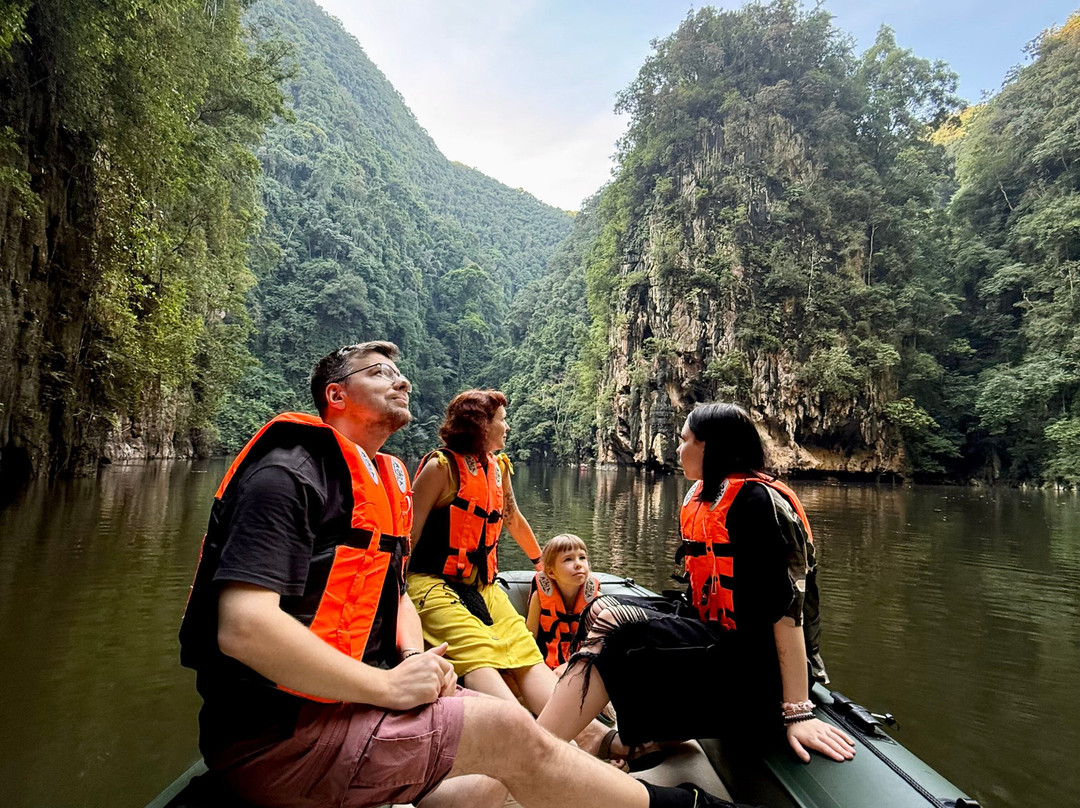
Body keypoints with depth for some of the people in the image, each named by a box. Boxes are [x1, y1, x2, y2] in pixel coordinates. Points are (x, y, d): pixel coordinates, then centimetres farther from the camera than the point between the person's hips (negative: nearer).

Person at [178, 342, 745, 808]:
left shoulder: (381, 483, 14)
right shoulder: (288, 473, -14)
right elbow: (244, 628, -25)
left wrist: (414, 659, -1)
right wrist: (387, 686, -21)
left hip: (339, 704, 9)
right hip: (277, 734, -9)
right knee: (507, 731, -13)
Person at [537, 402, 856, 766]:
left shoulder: (755, 499, -16)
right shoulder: (704, 496, 10)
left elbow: (785, 602, -21)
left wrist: (797, 712, -22)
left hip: (751, 667, -10)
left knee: (611, 628, -22)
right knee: (602, 609, 8)